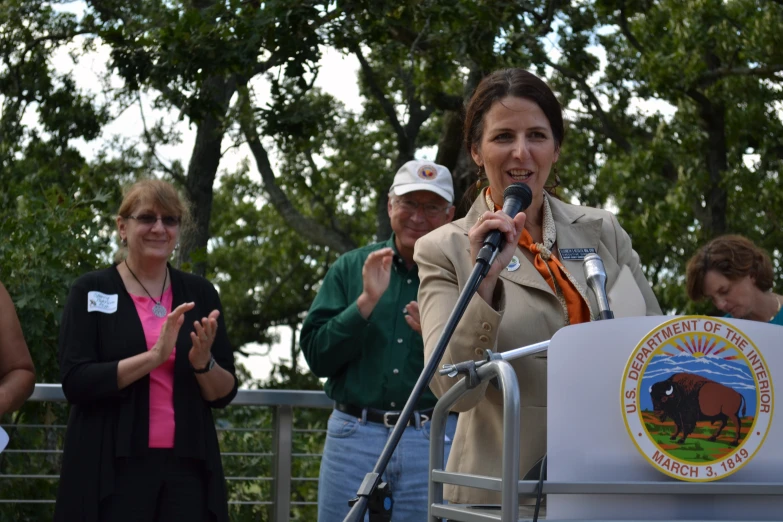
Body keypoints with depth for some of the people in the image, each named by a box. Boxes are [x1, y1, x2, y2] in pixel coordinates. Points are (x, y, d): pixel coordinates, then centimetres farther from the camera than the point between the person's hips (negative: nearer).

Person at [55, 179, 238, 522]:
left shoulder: (200, 294, 9)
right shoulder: (91, 290, 1)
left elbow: (225, 394, 9)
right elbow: (74, 382, -10)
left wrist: (203, 363, -12)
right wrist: (155, 355, -19)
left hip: (187, 468, 3)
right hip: (113, 470, -3)